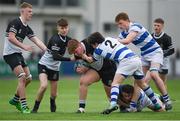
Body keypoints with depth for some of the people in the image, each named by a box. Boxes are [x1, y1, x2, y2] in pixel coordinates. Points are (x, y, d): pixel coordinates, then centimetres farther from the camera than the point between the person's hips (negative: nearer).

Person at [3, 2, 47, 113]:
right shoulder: (15, 23, -13)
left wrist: (47, 50, -4)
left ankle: (15, 100, 27)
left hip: (18, 54, 9)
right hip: (10, 53, -9)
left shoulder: (27, 28, 13)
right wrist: (24, 46, -28)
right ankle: (23, 105, -18)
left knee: (28, 78, 10)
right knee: (22, 76, -19)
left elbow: (36, 40, 8)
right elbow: (11, 38, -24)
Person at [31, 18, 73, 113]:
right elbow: (55, 56, -32)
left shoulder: (67, 39, -2)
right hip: (44, 65, -6)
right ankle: (35, 108, -12)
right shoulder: (55, 40, -23)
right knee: (44, 85, -29)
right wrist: (70, 59, -36)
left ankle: (52, 105, 43)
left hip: (55, 67, 6)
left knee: (54, 94, 8)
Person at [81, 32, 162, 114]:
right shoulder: (109, 39, 19)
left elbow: (91, 60, 23)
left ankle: (113, 104, -37)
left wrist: (84, 56, 42)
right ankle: (157, 106, 32)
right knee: (142, 84, 22)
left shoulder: (99, 49, 4)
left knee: (115, 83, -12)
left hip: (127, 61, -7)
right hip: (136, 59, 7)